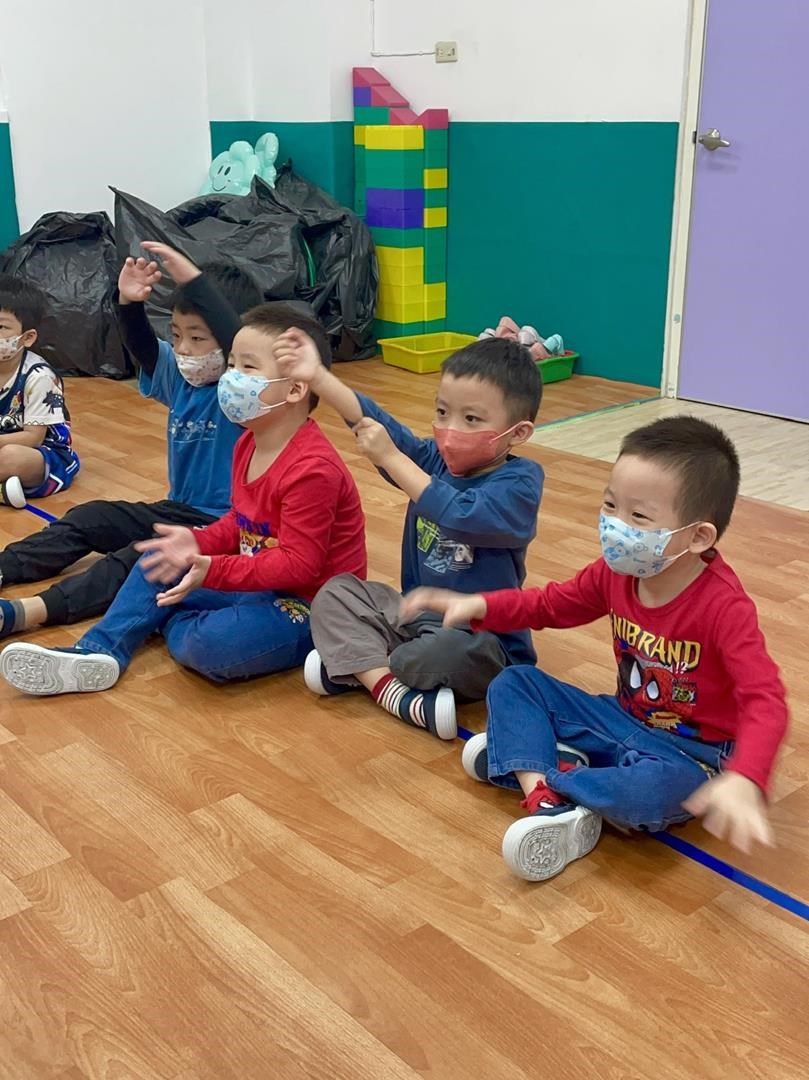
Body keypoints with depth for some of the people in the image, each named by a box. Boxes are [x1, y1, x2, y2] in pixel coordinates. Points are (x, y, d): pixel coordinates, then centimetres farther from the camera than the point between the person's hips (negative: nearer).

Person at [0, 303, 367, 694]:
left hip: (305, 606, -10)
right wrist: (198, 542, -5)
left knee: (210, 644, -32)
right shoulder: (248, 444, 6)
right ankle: (96, 652, 4)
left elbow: (299, 564, -28)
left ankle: (171, 623, 4)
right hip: (256, 582, 10)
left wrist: (214, 571, -31)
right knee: (158, 563, 14)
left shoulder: (313, 470, -26)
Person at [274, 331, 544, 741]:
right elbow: (374, 421, -11)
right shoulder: (435, 459, 2)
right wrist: (317, 376, -26)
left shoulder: (520, 481, -17)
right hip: (415, 613, 7)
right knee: (336, 592, -3)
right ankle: (391, 690, -22)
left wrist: (390, 457, -31)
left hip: (481, 638, -7)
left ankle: (356, 666, -9)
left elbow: (460, 516, -34)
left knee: (448, 653, -38)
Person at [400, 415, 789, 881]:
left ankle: (526, 764, -17)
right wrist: (477, 606, -7)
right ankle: (546, 800, -22)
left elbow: (766, 701, -35)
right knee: (514, 683, -2)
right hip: (626, 718, 7)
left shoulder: (724, 605, -27)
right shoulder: (615, 572, -7)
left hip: (692, 753, -6)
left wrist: (744, 780, -53)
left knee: (654, 790, -40)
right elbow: (550, 604, 9)